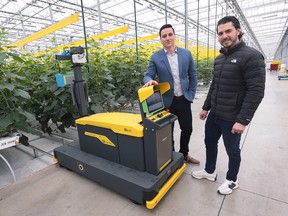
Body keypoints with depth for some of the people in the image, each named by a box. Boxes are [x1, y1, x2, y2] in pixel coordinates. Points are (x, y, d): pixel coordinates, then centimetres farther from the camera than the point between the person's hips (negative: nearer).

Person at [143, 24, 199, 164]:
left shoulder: (186, 54, 3)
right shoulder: (155, 57, -4)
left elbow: (193, 76, 8)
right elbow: (148, 75, -4)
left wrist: (191, 94, 2)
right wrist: (150, 81, -28)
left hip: (184, 100, 3)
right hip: (166, 101, -2)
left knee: (187, 129, 13)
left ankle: (184, 154, 38)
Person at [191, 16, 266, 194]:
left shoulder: (251, 56, -16)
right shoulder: (219, 58, 8)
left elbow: (256, 92, -20)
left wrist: (243, 120, -23)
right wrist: (206, 107, 15)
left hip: (232, 119, -7)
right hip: (214, 114, 7)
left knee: (232, 150, 13)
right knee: (210, 142, 20)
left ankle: (232, 180, 38)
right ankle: (210, 171, 43)